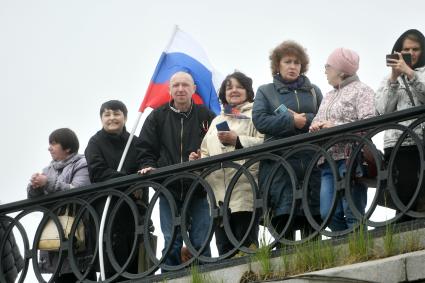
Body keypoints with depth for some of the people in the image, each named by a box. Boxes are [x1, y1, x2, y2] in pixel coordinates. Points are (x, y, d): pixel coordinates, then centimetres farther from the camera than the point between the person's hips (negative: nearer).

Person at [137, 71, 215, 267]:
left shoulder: (205, 116, 6)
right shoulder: (157, 117, 10)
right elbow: (145, 148, 12)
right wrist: (148, 166, -5)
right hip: (169, 189, 1)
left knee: (200, 242, -1)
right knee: (171, 242, -1)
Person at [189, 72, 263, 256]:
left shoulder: (254, 115, 8)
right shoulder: (217, 121, 30)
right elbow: (207, 153, 31)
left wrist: (237, 140, -13)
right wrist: (198, 160, 10)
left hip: (244, 191, -6)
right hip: (219, 193, 6)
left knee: (246, 245, -11)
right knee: (224, 246, 2)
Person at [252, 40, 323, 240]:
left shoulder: (313, 91, 20)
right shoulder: (265, 92, 14)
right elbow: (260, 121, -3)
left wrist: (303, 119, -9)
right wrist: (292, 121, -10)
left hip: (311, 161, 2)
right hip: (279, 162, -2)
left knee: (313, 217, -3)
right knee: (282, 216, -11)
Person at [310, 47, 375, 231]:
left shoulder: (362, 91, 3)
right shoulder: (329, 96, 26)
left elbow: (369, 123, -10)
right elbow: (318, 121, 27)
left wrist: (335, 126, -15)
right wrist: (315, 127, 2)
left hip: (351, 158, -7)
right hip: (328, 160, 7)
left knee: (353, 214, -10)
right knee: (328, 214, -2)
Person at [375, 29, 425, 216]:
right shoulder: (389, 79, 25)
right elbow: (383, 110, 9)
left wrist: (409, 73, -6)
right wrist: (394, 78, 3)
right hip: (399, 142, 1)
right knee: (406, 192, -15)